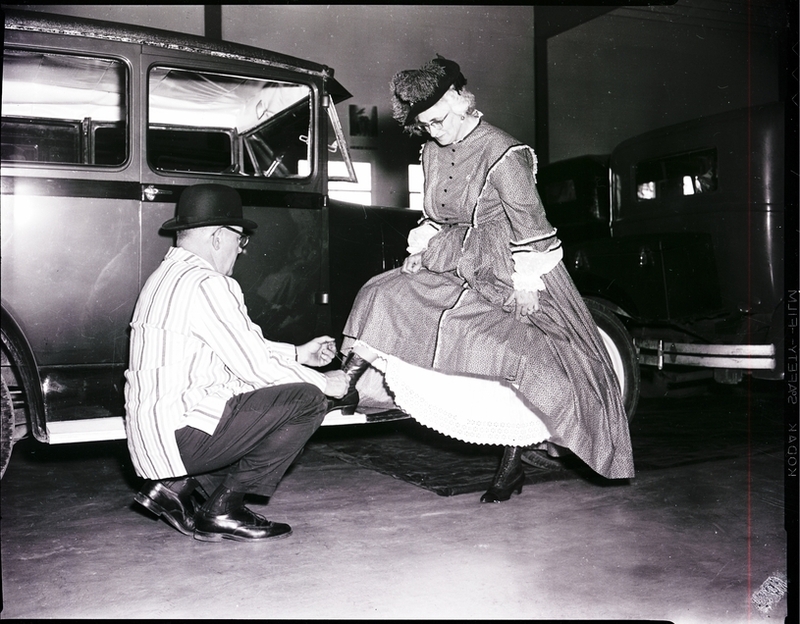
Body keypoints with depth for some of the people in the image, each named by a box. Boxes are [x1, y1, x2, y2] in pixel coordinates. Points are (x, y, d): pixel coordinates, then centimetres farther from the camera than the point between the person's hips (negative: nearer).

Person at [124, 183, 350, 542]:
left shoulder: (166, 276, 15)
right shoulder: (205, 284, -16)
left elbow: (243, 348, 22)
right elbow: (256, 366, -15)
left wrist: (298, 354, 23)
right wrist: (323, 383, 0)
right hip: (181, 437, -10)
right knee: (307, 401, -11)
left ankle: (179, 488, 14)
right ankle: (224, 508, -4)